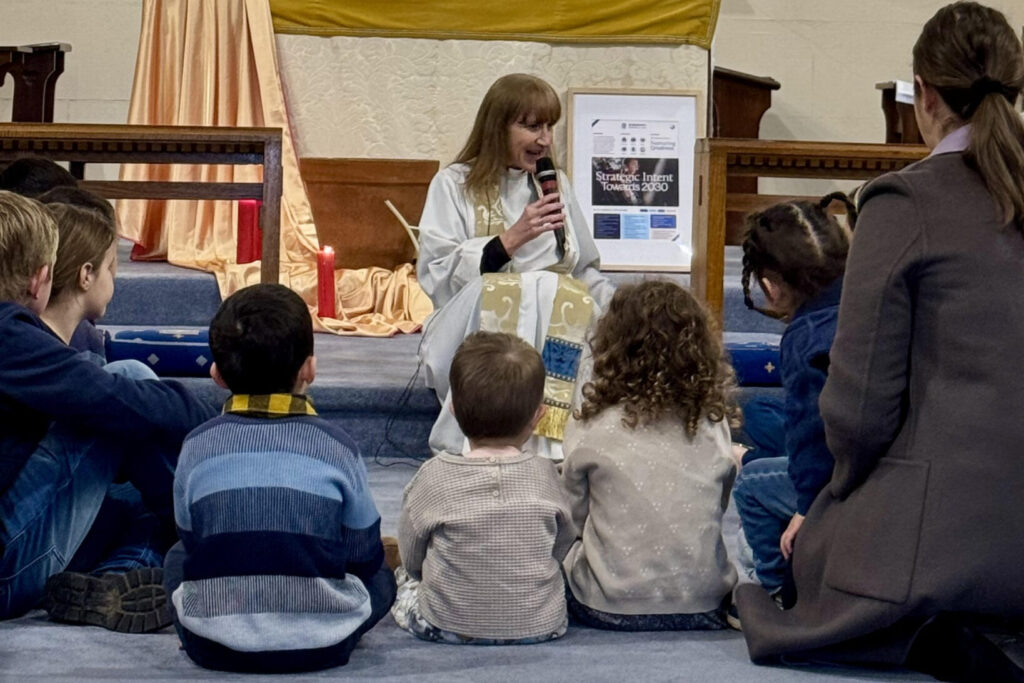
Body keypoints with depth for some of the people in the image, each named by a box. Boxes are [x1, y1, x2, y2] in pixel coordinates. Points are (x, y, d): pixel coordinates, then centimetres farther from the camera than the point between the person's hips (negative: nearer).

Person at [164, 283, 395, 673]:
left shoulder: (197, 447, -3)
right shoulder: (336, 447, -7)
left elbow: (191, 542, 8)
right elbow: (365, 556, 1)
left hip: (214, 645, -1)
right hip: (321, 646, 1)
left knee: (177, 559, 30)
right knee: (381, 578, 29)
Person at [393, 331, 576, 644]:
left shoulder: (434, 476, -14)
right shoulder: (544, 475, -9)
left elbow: (411, 559, -1)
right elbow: (562, 545, 4)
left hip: (448, 627, -1)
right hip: (540, 627, 2)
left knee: (403, 575, 24)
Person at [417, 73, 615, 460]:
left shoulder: (556, 185, 21)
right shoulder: (455, 185, 6)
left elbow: (585, 272, 22)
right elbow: (435, 275, -8)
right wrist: (510, 240, -14)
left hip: (557, 333, 3)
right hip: (476, 331, -3)